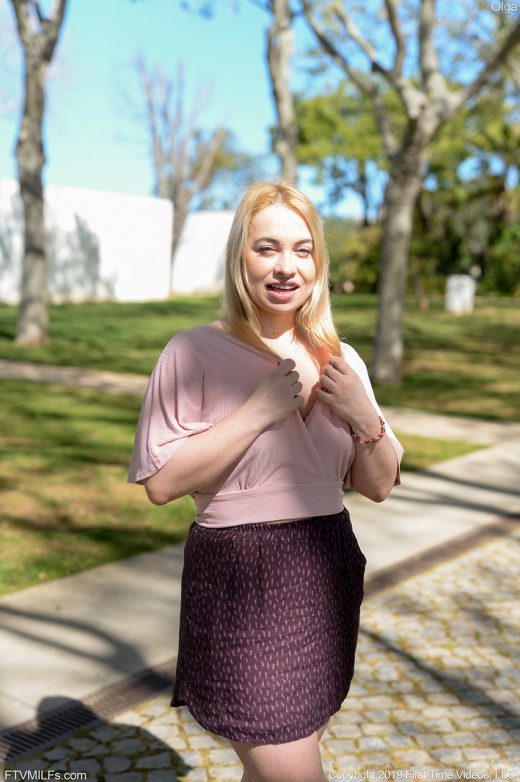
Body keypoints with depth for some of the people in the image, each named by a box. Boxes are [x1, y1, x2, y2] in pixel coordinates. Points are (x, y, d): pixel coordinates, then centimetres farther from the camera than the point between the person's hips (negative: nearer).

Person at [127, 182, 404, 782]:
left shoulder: (341, 362, 5)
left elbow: (378, 486, 9)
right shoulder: (196, 352, -9)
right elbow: (161, 483, -16)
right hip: (241, 582, -5)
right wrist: (258, 410, -20)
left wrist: (365, 415, -9)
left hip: (328, 575, 5)